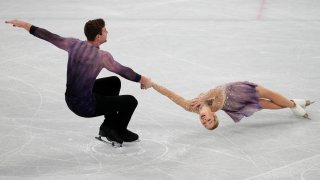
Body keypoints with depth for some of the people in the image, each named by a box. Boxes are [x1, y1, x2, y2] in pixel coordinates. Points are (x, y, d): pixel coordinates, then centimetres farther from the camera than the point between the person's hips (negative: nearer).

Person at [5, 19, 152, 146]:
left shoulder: (73, 44, -5)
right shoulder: (103, 56, -20)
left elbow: (49, 36, 3)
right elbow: (123, 71, -7)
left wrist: (25, 25, 14)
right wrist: (142, 79, 9)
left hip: (70, 99, 8)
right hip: (86, 106, -8)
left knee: (114, 82, 24)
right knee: (130, 101, 3)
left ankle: (110, 124, 31)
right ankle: (118, 133, 26)